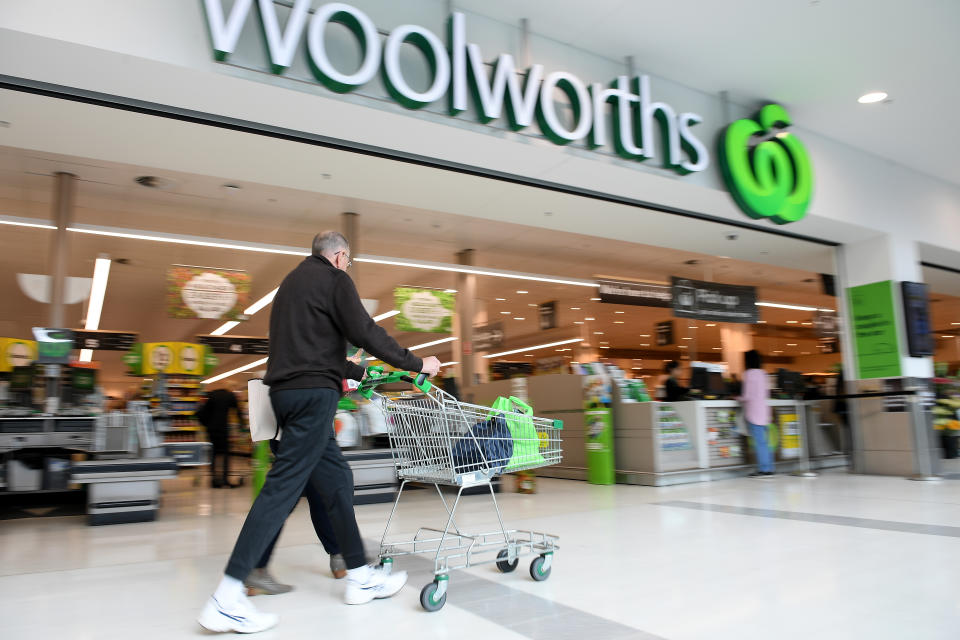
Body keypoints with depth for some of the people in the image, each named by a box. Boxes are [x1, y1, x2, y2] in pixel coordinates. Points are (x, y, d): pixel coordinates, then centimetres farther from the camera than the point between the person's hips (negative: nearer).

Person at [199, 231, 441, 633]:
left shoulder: (293, 280, 26)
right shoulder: (333, 278, -1)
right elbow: (364, 332, -8)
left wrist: (363, 373, 35)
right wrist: (416, 364, 0)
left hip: (287, 390, 10)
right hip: (313, 393, -9)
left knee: (336, 478, 12)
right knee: (284, 486, -10)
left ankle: (360, 576, 17)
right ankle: (226, 599, -9)